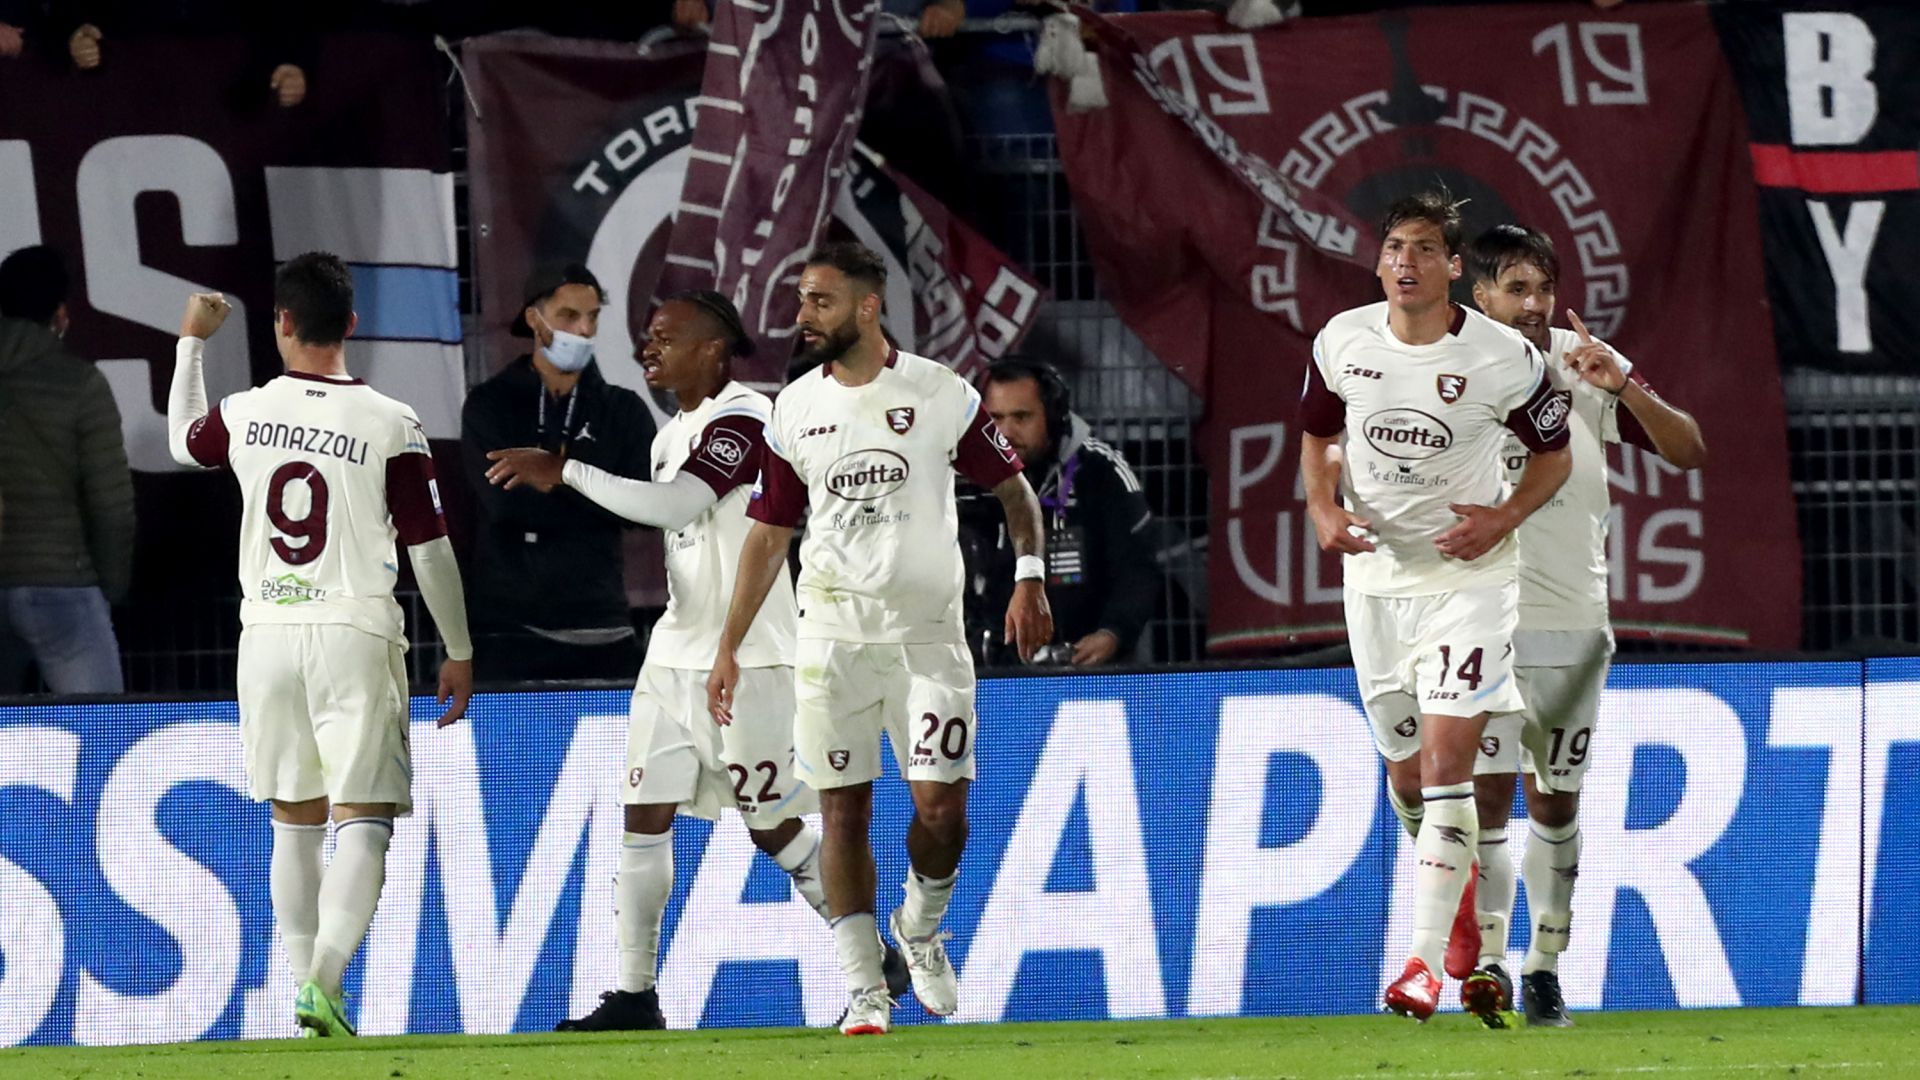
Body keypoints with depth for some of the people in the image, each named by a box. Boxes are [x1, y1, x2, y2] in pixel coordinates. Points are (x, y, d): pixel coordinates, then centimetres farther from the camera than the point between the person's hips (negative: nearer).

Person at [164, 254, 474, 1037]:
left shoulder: (244, 415, 1)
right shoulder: (390, 426, -8)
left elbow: (183, 440, 26)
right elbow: (430, 551, -4)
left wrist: (192, 342, 40)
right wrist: (459, 653, 8)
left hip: (268, 638, 3)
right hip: (354, 639, -3)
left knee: (294, 824, 14)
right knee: (363, 824, -4)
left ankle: (306, 989, 16)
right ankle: (323, 981, -22)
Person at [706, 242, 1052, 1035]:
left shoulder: (941, 397, -3)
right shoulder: (794, 411, 5)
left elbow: (1014, 490, 6)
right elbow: (769, 533, 11)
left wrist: (1029, 579, -8)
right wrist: (728, 649, 8)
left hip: (926, 628, -2)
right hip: (832, 634, 2)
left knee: (941, 807, -9)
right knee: (843, 808, -2)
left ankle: (920, 928, 21)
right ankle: (865, 990, 3)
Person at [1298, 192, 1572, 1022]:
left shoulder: (1501, 358, -12)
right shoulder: (1343, 342, -2)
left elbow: (1554, 454, 2)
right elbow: (1319, 437, 14)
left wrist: (1503, 520, -14)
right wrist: (1324, 510, -5)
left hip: (1467, 575, -4)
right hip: (1376, 573, 4)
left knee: (1446, 761, -15)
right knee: (1406, 776, 12)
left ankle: (1425, 960, -15)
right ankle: (1460, 884, 43)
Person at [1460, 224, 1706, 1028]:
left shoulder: (1584, 365, 1)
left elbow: (1688, 453, -2)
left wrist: (1625, 388, -16)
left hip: (1572, 617, 2)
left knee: (1555, 803, 8)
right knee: (1487, 791, -12)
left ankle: (1545, 967, 17)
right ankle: (1487, 961, -9)